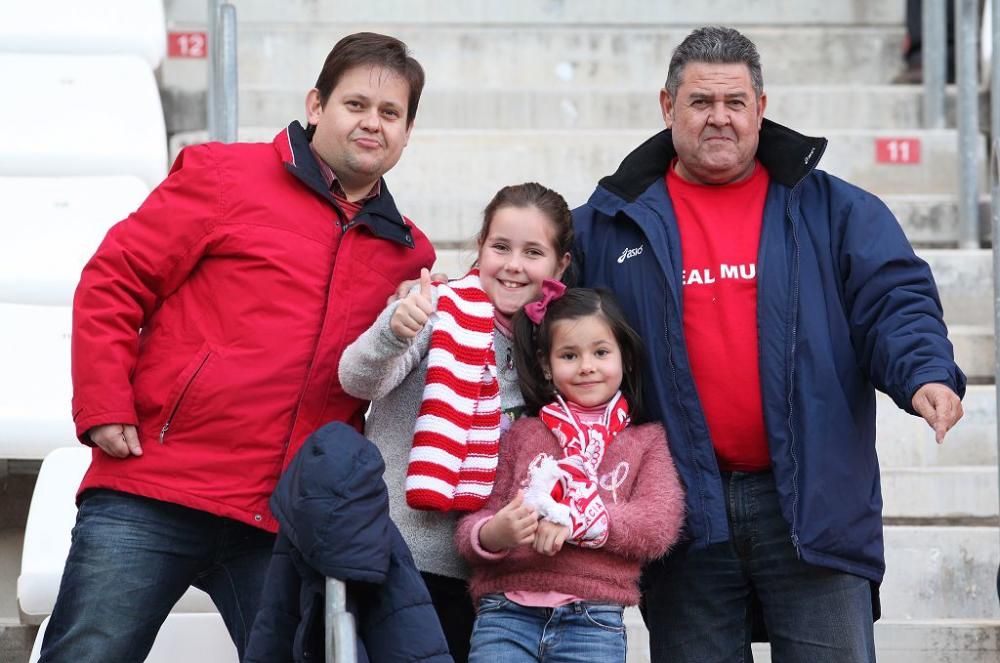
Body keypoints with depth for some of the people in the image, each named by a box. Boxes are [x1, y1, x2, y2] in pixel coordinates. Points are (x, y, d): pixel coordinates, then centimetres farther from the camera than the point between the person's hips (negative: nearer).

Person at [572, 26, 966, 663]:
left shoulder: (831, 210, 8)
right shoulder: (611, 223, 10)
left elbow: (895, 302, -1)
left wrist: (927, 374, -20)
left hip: (814, 505, -1)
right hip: (684, 517, 1)